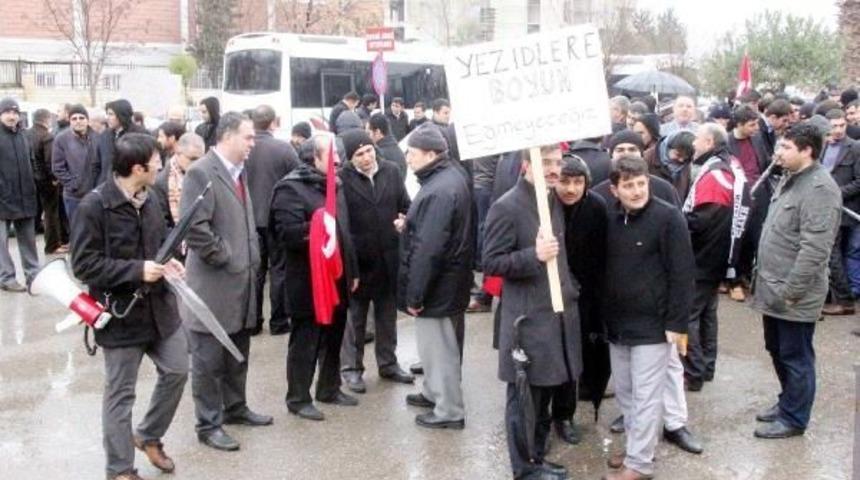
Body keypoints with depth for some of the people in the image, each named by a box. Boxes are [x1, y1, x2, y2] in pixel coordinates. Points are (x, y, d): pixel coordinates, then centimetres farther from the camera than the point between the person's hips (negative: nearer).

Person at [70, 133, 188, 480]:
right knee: (120, 394, 7)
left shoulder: (148, 200, 3)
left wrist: (167, 261, -3)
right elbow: (83, 264, -18)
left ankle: (148, 436, 38)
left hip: (159, 307, 7)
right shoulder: (94, 206, -18)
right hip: (121, 314, -7)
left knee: (176, 372, 15)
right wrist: (136, 270, -24)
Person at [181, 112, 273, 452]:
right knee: (209, 356, 3)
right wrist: (222, 257, -14)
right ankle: (209, 424, 13)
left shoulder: (239, 171, 13)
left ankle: (235, 407, 33)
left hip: (242, 278, 8)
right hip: (214, 282, -8)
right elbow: (194, 227, -22)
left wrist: (251, 258, 13)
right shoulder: (201, 172, -15)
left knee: (238, 352, 18)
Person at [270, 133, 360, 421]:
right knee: (306, 340, 1)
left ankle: (330, 388, 32)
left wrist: (352, 271, 20)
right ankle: (298, 398, 14)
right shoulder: (292, 188, -12)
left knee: (334, 337, 17)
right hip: (309, 280, -8)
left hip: (338, 276, 8)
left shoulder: (335, 186, 16)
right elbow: (286, 233, -23)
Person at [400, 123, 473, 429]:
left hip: (436, 284, -10)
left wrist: (414, 294, -23)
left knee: (438, 346, 4)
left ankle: (450, 411, 17)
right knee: (435, 343, 24)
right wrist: (410, 225, 6)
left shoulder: (438, 191, -26)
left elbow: (428, 249, -28)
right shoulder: (449, 177, 6)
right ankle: (435, 393, 40)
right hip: (446, 278, 10)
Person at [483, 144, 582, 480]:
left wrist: (571, 288, 16)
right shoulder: (506, 207, -15)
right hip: (527, 320, -8)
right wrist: (534, 256, -27)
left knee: (544, 396, 18)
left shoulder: (555, 202, 11)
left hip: (558, 314, 8)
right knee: (524, 400, 4)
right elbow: (490, 263, -16)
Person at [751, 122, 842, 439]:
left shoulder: (819, 188, -20)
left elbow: (814, 248, -25)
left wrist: (791, 291, -22)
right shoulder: (791, 178, 12)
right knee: (777, 351, 21)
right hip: (773, 287, 9)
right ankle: (788, 402, 38)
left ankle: (793, 419, 18)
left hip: (793, 295, -9)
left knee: (795, 357, 5)